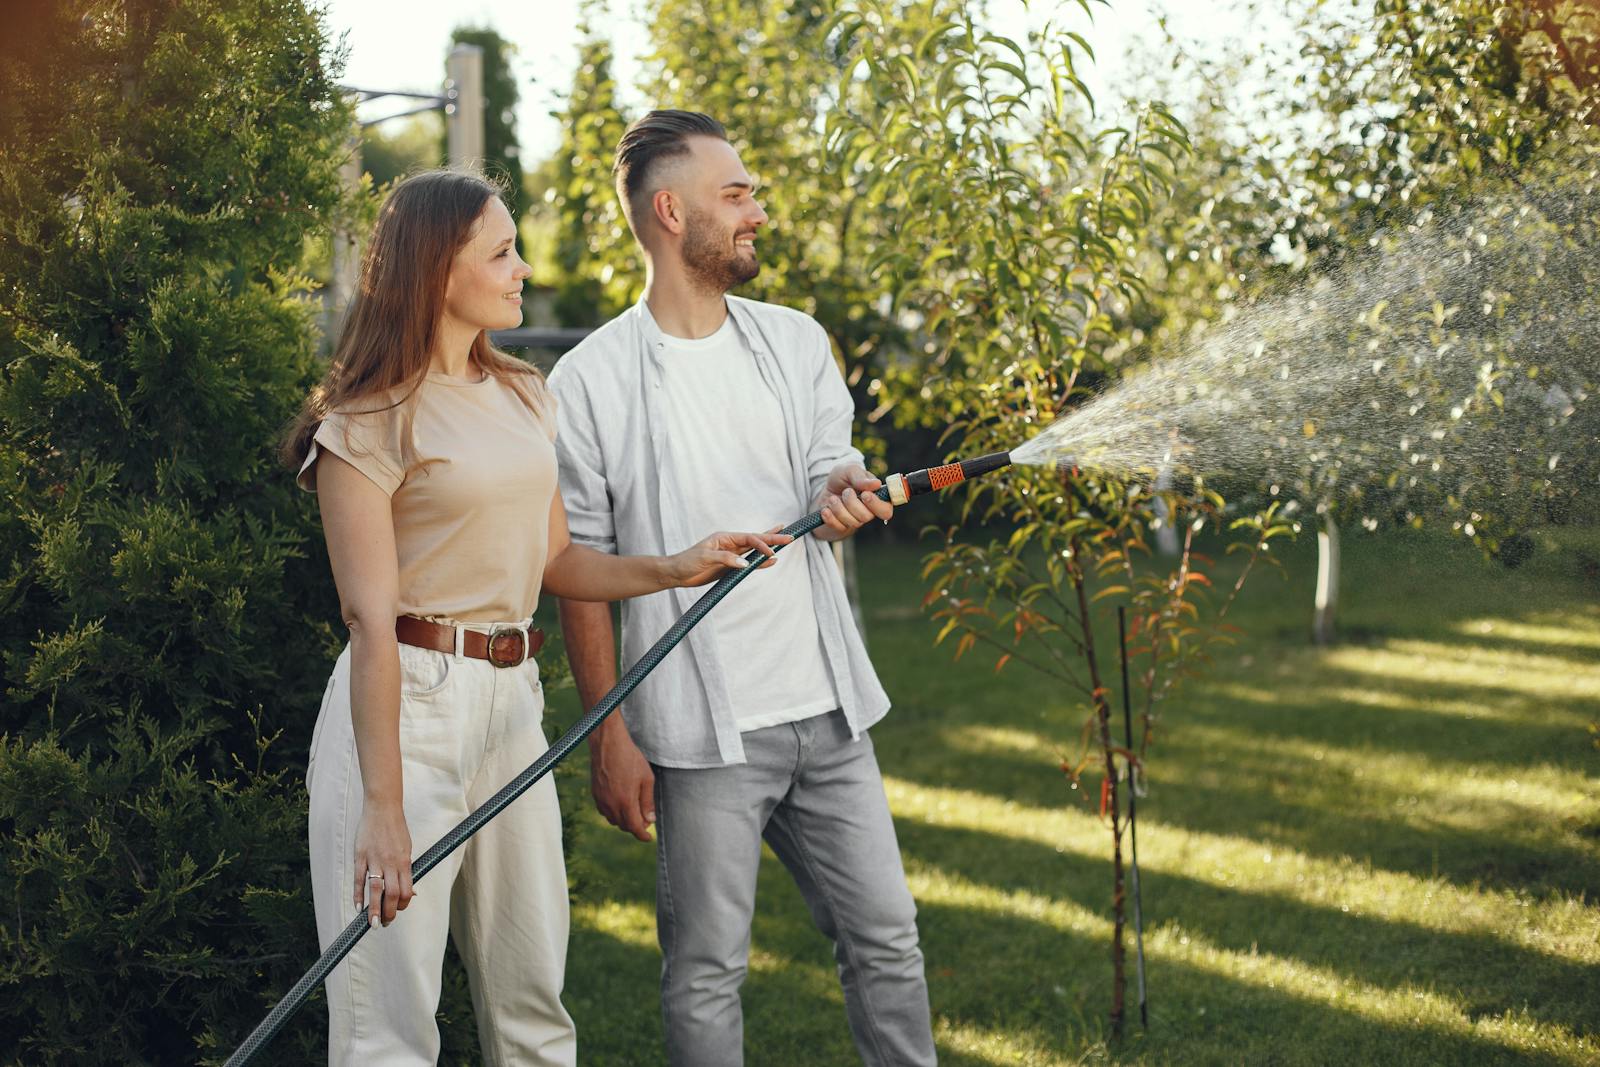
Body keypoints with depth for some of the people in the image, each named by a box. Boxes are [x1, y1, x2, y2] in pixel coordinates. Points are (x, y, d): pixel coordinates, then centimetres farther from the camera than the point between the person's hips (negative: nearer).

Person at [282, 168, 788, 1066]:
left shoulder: (526, 397, 13)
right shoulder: (372, 422, -10)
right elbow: (371, 622, -16)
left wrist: (674, 569, 1)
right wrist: (382, 808, -20)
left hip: (512, 702, 7)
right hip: (406, 705, -7)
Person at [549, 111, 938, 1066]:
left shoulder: (796, 341, 9)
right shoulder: (592, 381, -6)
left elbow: (830, 467, 2)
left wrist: (845, 492, -24)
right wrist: (610, 736, -8)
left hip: (826, 710, 5)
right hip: (700, 728, -4)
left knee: (886, 935, 12)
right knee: (708, 970, 4)